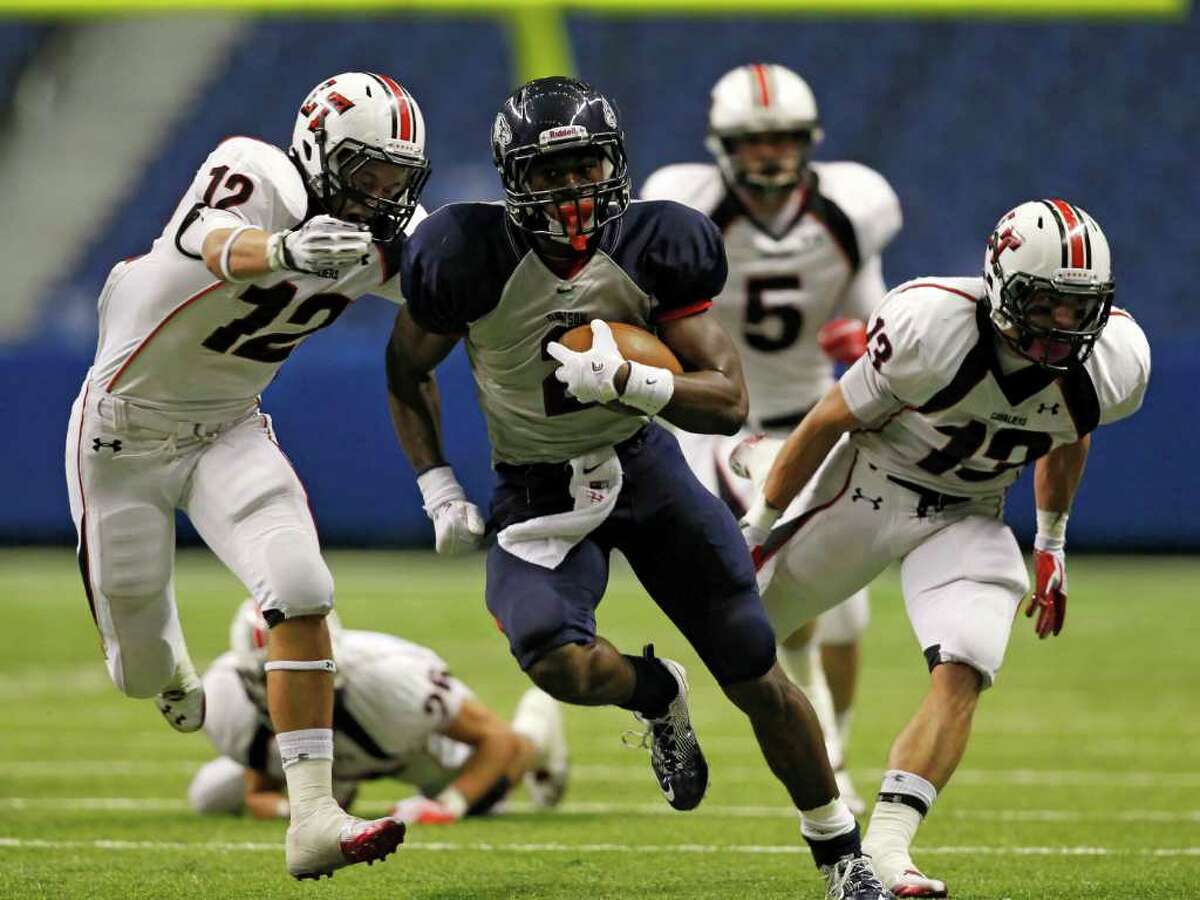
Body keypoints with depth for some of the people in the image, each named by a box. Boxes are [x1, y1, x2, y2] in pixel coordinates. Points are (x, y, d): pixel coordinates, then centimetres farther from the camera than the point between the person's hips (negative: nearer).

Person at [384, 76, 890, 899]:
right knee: (559, 662, -29)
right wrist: (439, 491, -5)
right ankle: (659, 695, 8)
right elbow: (407, 374, 1)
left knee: (758, 677, 0)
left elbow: (730, 403, -16)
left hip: (642, 463, 1)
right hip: (537, 493, -1)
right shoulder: (472, 259, -18)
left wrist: (623, 381, -32)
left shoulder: (654, 249, -15)